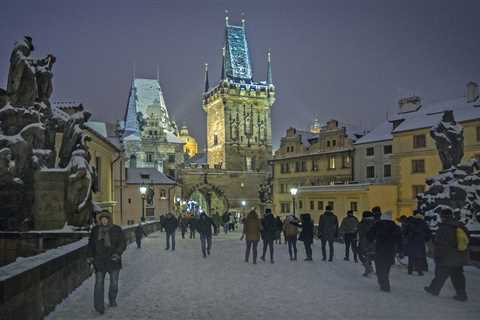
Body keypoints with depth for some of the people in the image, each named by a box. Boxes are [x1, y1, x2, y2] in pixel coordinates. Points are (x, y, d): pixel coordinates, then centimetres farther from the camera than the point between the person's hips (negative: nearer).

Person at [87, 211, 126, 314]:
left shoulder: (117, 230, -4)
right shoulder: (95, 230, 2)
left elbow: (123, 243, -6)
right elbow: (91, 244, 10)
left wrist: (117, 253, -22)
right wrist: (89, 256, 0)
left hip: (113, 260, 0)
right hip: (99, 260, 0)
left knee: (114, 283, 10)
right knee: (99, 283, -7)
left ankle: (112, 300, 33)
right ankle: (99, 306, -3)